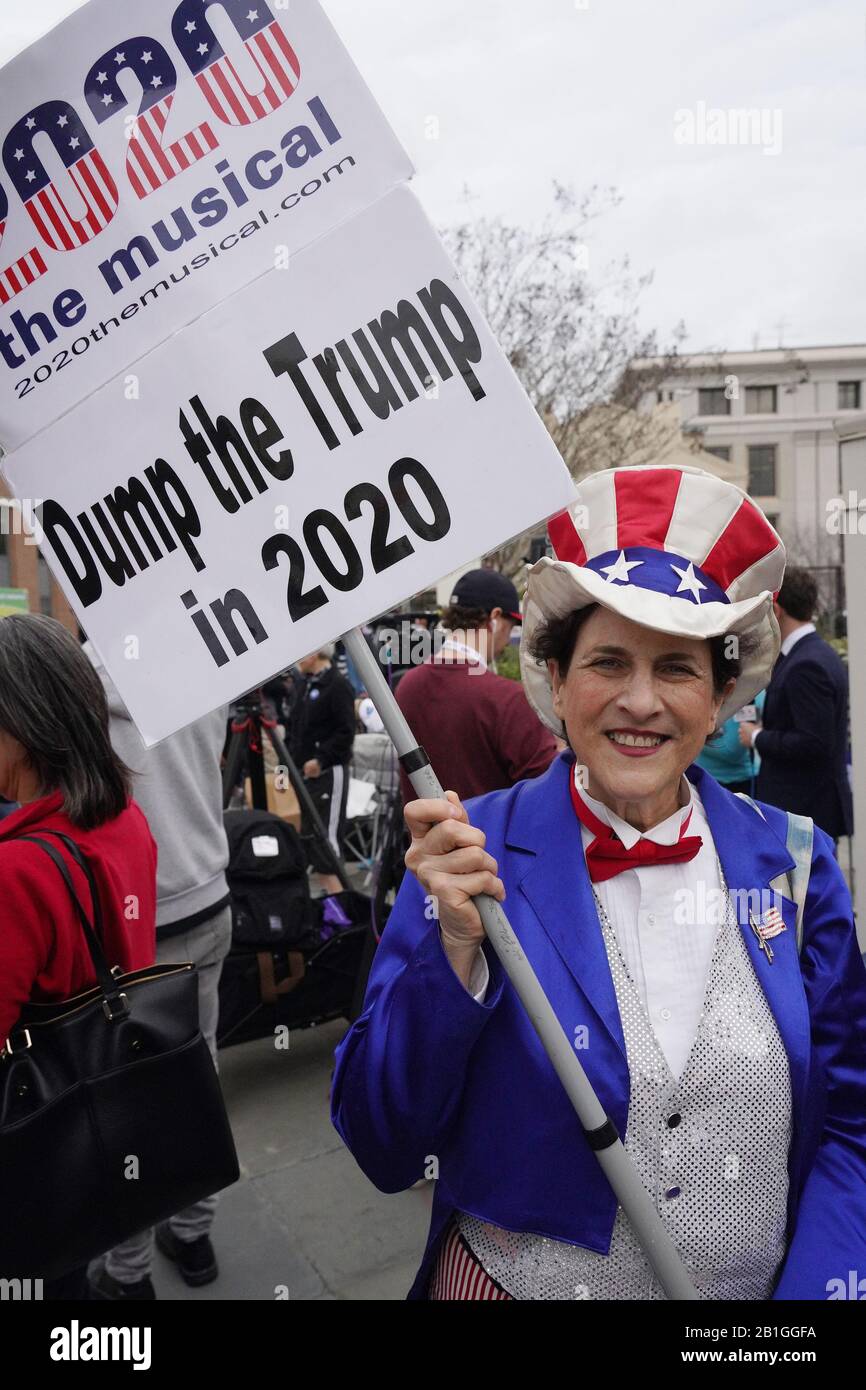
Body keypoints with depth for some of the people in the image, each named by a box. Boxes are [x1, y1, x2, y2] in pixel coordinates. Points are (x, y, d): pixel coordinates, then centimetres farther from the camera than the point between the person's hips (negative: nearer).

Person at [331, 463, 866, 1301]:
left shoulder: (793, 861, -9)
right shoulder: (473, 853, -16)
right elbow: (384, 1149, -16)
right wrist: (454, 947, -30)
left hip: (761, 1285, 2)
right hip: (514, 1280, -2)